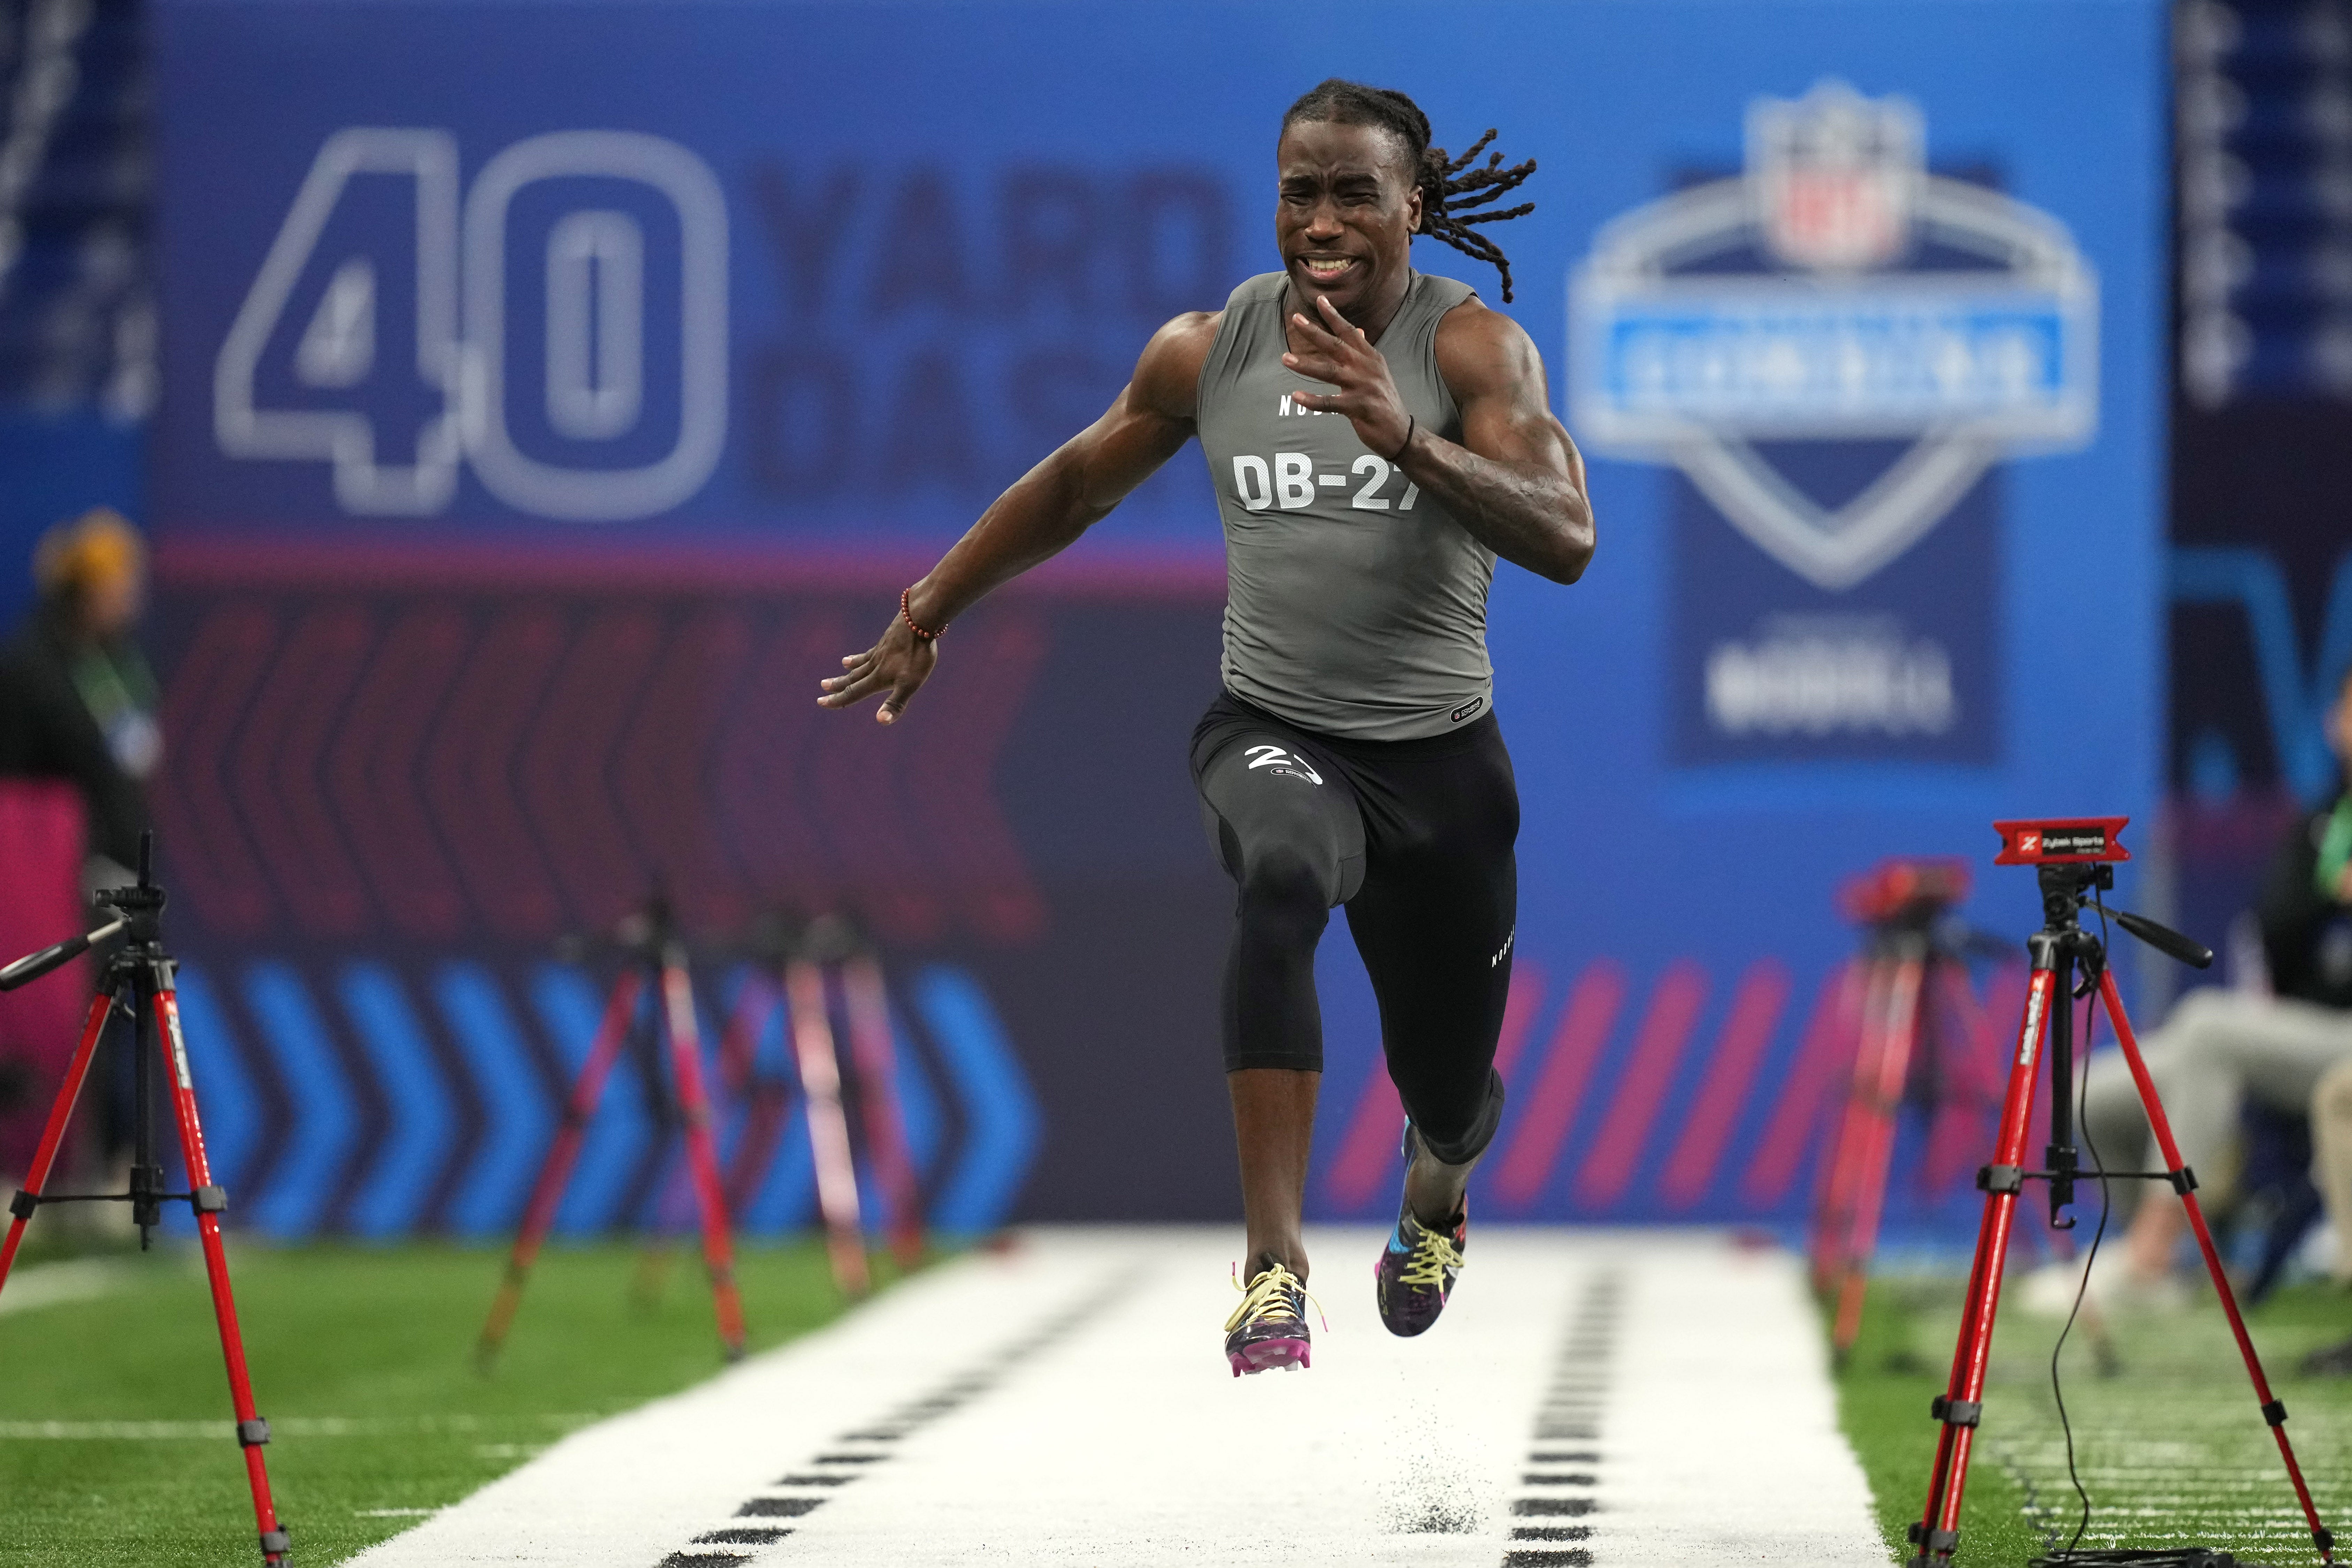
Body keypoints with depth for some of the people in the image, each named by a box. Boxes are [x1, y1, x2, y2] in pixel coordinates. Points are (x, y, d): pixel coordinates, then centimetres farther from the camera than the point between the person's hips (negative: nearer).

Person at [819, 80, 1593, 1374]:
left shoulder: (1470, 349, -11)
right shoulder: (1208, 353, -2)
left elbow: (1566, 542, -25)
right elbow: (1072, 489, 16)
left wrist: (1406, 440, -39)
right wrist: (924, 617, 22)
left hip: (1439, 757, 0)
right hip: (1272, 733, 0)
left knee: (1448, 1091, 14)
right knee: (1282, 874, -38)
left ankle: (1435, 1197, 57)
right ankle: (1273, 1268, -40)